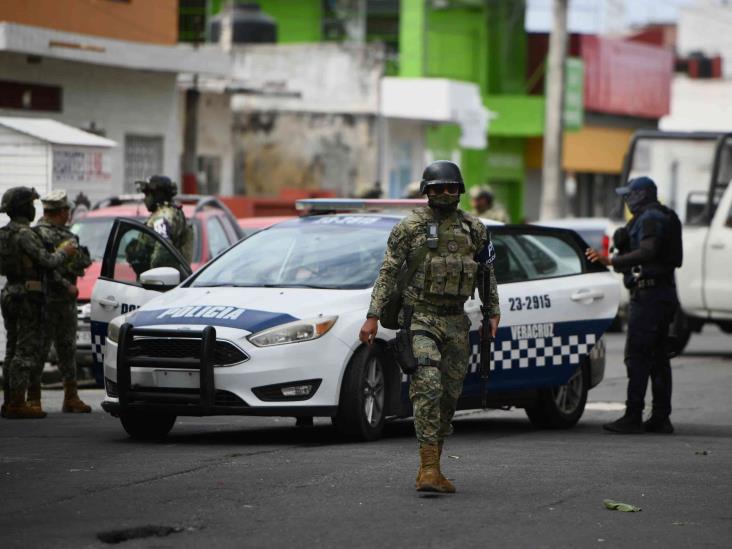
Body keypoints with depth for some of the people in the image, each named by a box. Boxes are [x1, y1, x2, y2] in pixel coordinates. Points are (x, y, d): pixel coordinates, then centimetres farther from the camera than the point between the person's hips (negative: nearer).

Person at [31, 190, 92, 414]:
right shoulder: (40, 234, -12)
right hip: (46, 300, -9)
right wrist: (67, 286, -20)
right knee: (40, 347, -6)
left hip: (67, 301, 9)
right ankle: (34, 398, -3)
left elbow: (85, 261, 19)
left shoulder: (67, 234, 16)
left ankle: (71, 398, 18)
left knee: (67, 347, 12)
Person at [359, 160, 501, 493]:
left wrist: (493, 312, 13)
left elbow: (487, 274, 19)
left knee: (449, 394, 6)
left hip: (456, 322, 5)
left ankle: (431, 470, 17)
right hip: (421, 318, -5)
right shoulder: (410, 227, -2)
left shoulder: (474, 229, 9)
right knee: (427, 388, -18)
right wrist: (373, 316, -7)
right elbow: (388, 273, -2)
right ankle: (429, 469, -22)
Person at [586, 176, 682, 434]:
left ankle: (633, 417, -15)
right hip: (665, 293, 11)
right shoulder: (665, 217, 20)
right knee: (658, 357, 10)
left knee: (637, 355, -11)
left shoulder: (650, 218, -13)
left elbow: (648, 252, -28)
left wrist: (612, 261, -34)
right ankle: (660, 417, 10)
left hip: (649, 294, -11)